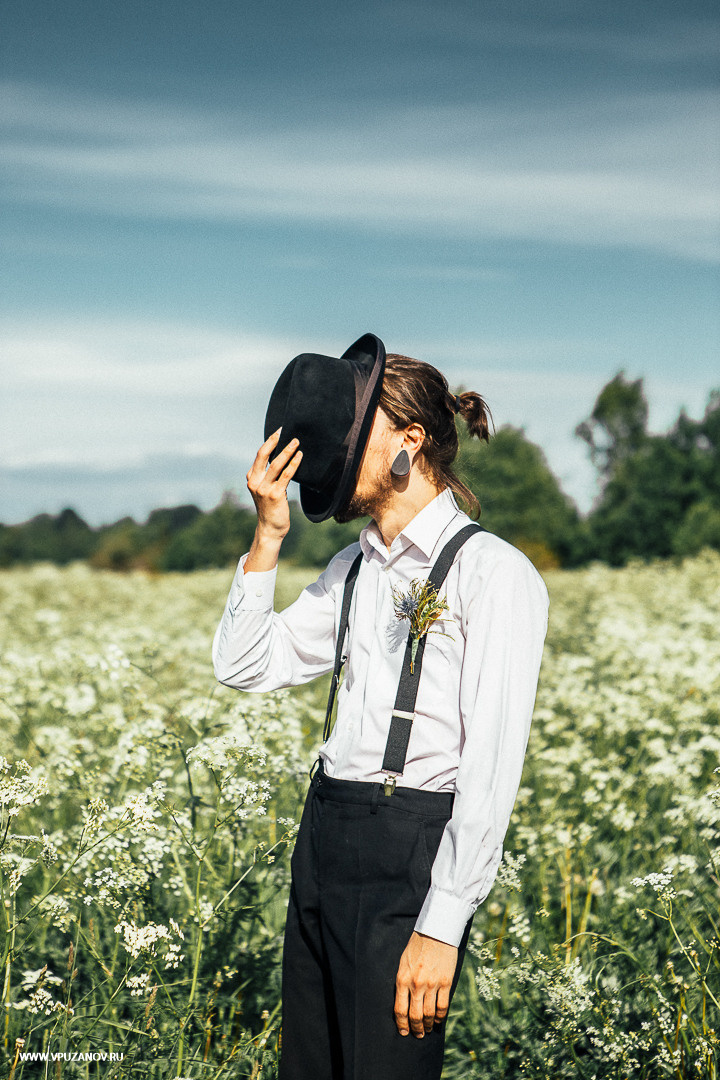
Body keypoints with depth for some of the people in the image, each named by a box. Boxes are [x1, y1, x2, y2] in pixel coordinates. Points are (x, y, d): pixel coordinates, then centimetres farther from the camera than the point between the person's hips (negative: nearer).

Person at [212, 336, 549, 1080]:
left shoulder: (494, 574, -11)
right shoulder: (353, 570, 13)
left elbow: (492, 764, -16)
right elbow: (244, 668, 11)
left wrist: (442, 927, -19)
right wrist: (268, 536, 3)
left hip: (411, 852, -7)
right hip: (324, 838, 7)